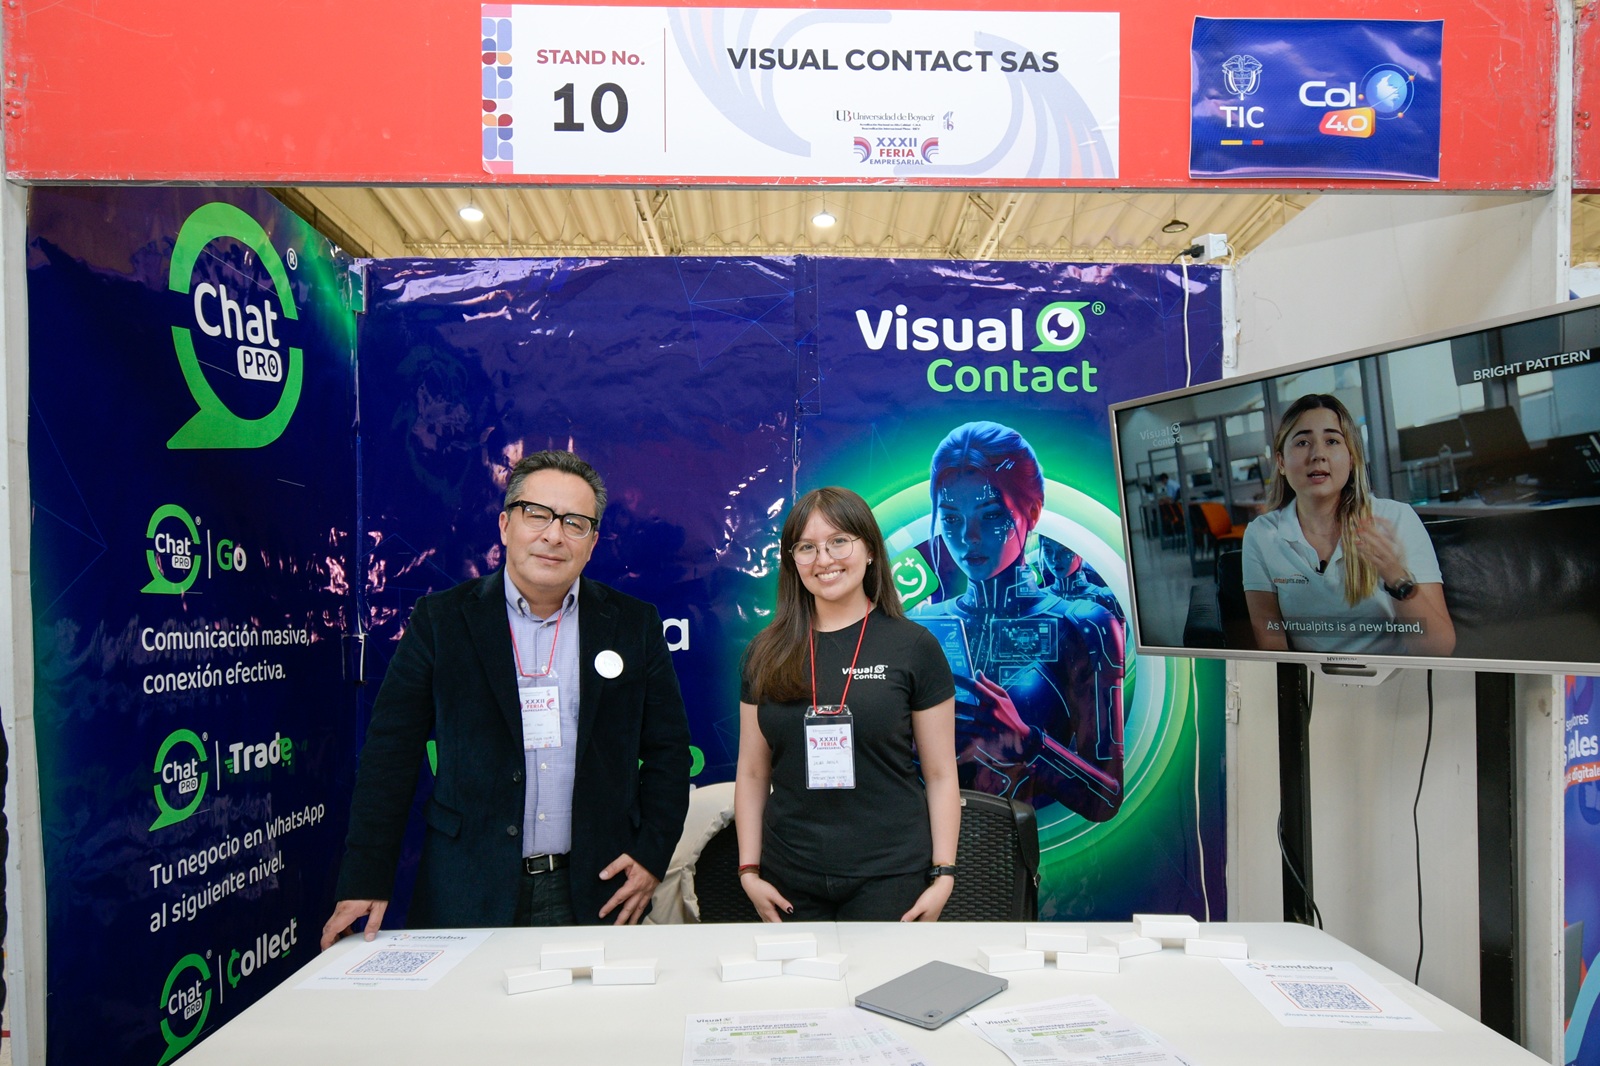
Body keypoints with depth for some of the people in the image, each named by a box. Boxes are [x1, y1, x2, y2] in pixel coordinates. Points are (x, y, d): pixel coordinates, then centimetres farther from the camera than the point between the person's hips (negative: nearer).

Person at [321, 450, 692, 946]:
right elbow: (391, 752, 0)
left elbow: (668, 750, 7)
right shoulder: (440, 619, 1)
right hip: (466, 897, 0)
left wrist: (652, 854, -2)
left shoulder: (634, 625, 3)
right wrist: (366, 881, -3)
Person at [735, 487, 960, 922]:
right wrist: (749, 871, 2)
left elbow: (941, 774, -2)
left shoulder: (913, 647, -4)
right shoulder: (766, 653, 3)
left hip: (889, 875, -2)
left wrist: (943, 874, -6)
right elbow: (752, 772, 6)